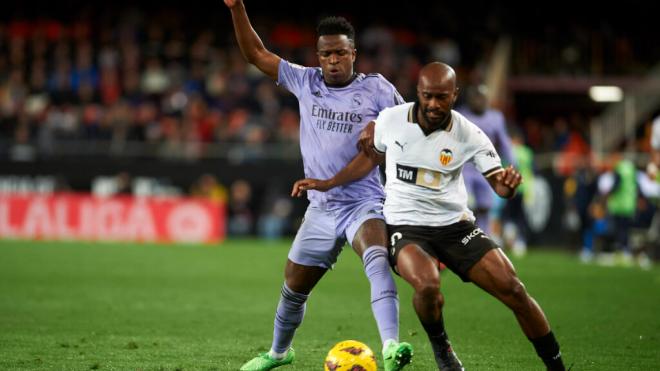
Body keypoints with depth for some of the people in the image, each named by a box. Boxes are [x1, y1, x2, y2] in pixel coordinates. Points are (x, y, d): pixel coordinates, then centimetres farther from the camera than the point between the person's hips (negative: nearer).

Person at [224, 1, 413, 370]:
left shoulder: (376, 88, -3)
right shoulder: (305, 81, 5)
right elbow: (257, 54, 10)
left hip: (365, 204, -4)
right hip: (321, 208, 4)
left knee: (377, 258, -35)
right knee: (293, 287, 15)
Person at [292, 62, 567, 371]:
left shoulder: (469, 135, -10)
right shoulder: (390, 119, -7)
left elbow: (498, 184, -10)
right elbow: (371, 157, 13)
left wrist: (507, 184, -34)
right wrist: (326, 184, 13)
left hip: (454, 225, 1)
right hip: (405, 226, -1)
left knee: (512, 288, -11)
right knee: (428, 285, -33)